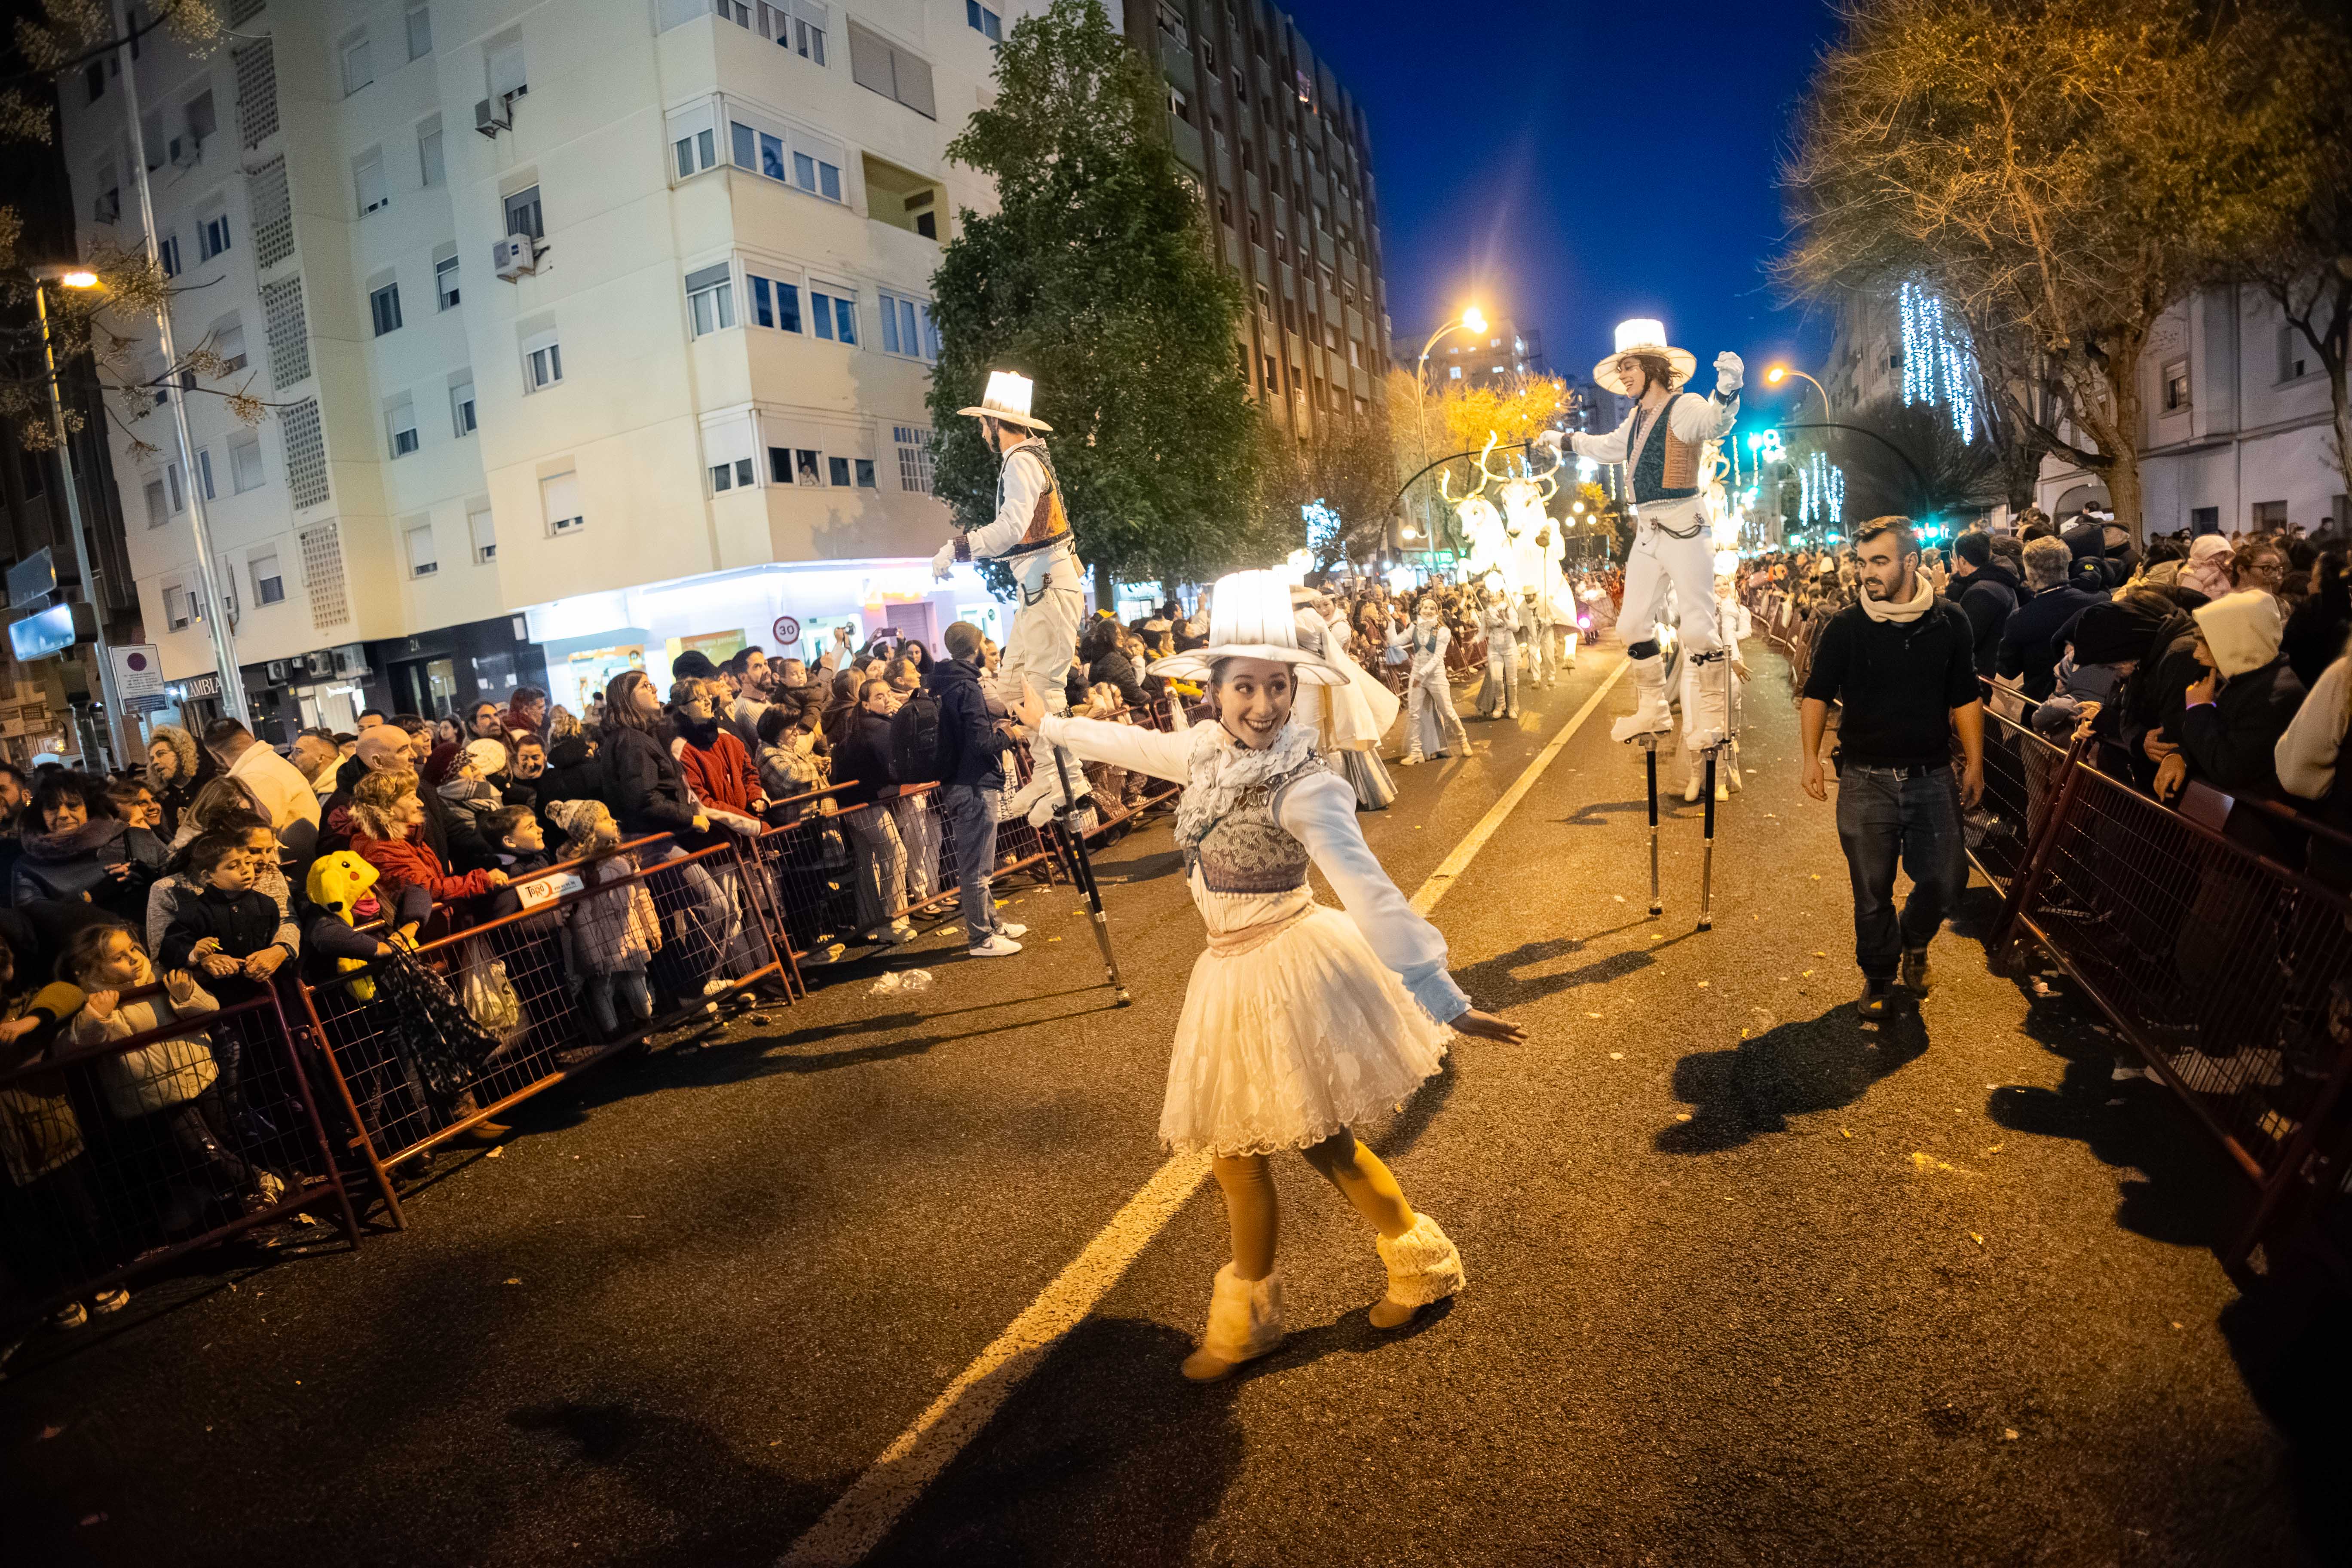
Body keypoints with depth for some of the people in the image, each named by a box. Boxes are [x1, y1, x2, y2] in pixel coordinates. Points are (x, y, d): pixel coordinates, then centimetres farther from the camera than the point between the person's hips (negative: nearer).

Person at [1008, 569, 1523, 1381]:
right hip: (1233, 973, 7)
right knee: (1235, 1148, 18)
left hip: (1290, 970, -7)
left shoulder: (1306, 785, -24)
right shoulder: (1208, 748, -3)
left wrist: (1443, 999, -41)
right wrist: (1048, 722, 31)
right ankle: (1248, 1316, 39)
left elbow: (1371, 894, -33)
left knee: (1321, 1139, 8)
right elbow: (1134, 744, 17)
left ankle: (1423, 1260, 35)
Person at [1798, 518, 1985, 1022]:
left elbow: (1966, 698, 7)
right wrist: (1812, 758, -10)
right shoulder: (1846, 626, -4)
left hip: (1931, 777, 1)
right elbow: (1817, 695, 0)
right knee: (1872, 890, 5)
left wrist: (1975, 764, 6)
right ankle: (1879, 976, 25)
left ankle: (1914, 939, 34)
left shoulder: (1950, 623, 0)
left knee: (1946, 877, 2)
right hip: (1865, 779, -1)